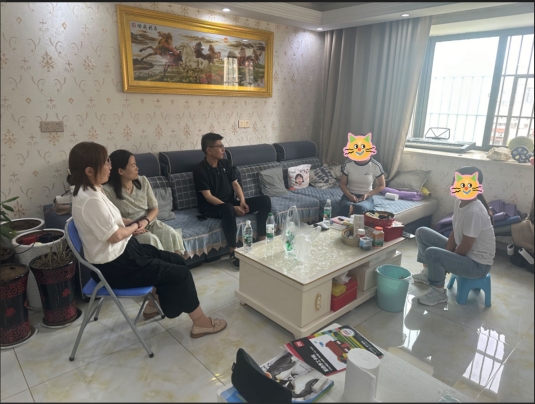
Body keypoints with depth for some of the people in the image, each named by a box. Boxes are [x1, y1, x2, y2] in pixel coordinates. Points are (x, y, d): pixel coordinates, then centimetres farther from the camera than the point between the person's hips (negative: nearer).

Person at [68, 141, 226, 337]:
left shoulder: (90, 190, 5)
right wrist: (135, 225, -5)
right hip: (114, 266, -10)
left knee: (177, 261, 10)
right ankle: (200, 322, 10)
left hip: (123, 251, 10)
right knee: (181, 273, -6)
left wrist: (129, 223, -1)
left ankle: (156, 302, 24)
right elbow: (115, 235, -24)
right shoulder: (90, 200, -26)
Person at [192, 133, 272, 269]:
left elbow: (235, 184, 8)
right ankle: (233, 253, -29)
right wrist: (233, 208, -26)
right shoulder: (200, 170, -14)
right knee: (228, 209, -43)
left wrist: (242, 201, -12)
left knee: (264, 200, -9)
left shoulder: (225, 163, 7)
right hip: (210, 207, -7)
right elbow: (208, 196, -19)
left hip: (231, 202, 7)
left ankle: (262, 240, -6)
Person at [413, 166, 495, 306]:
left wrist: (446, 264, -9)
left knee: (432, 253, -31)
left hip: (478, 264, -9)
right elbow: (455, 232, 6)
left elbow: (465, 248, -24)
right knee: (422, 232, 6)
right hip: (463, 251, 9)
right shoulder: (459, 202, -3)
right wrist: (446, 255, -4)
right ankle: (428, 272, 21)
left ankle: (439, 292, -6)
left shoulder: (474, 212, -30)